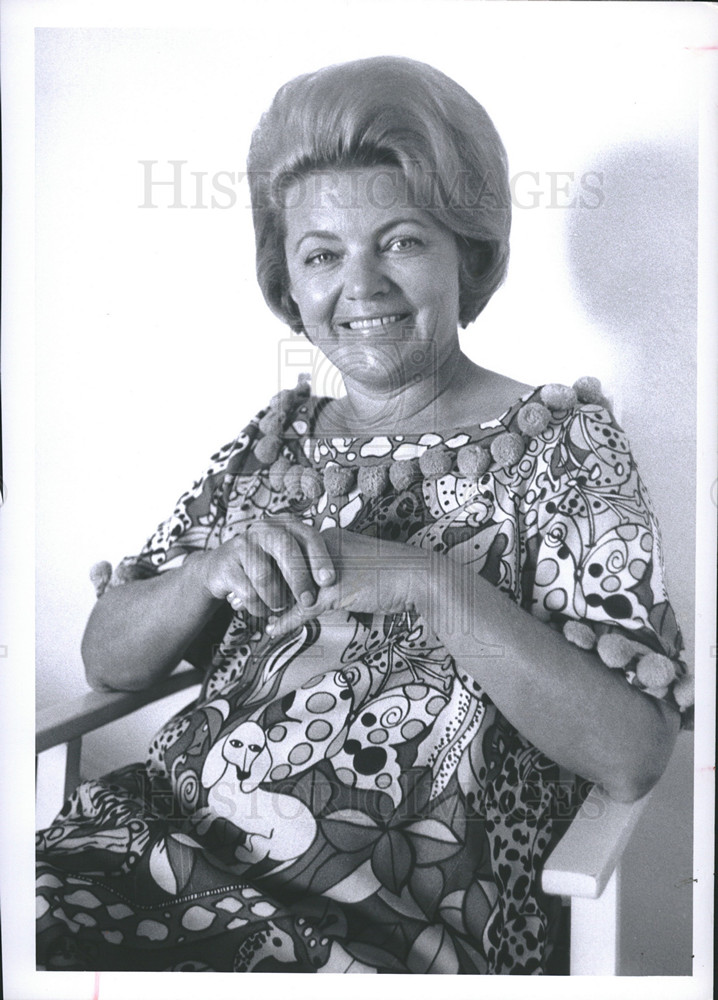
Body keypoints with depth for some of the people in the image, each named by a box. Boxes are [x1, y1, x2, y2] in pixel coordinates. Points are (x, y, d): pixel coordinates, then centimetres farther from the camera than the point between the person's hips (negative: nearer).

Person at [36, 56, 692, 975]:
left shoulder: (559, 439, -1)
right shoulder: (275, 437, 10)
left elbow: (634, 756, -10)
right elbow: (107, 662, 9)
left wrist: (432, 582, -19)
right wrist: (212, 570, -10)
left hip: (399, 916, -4)